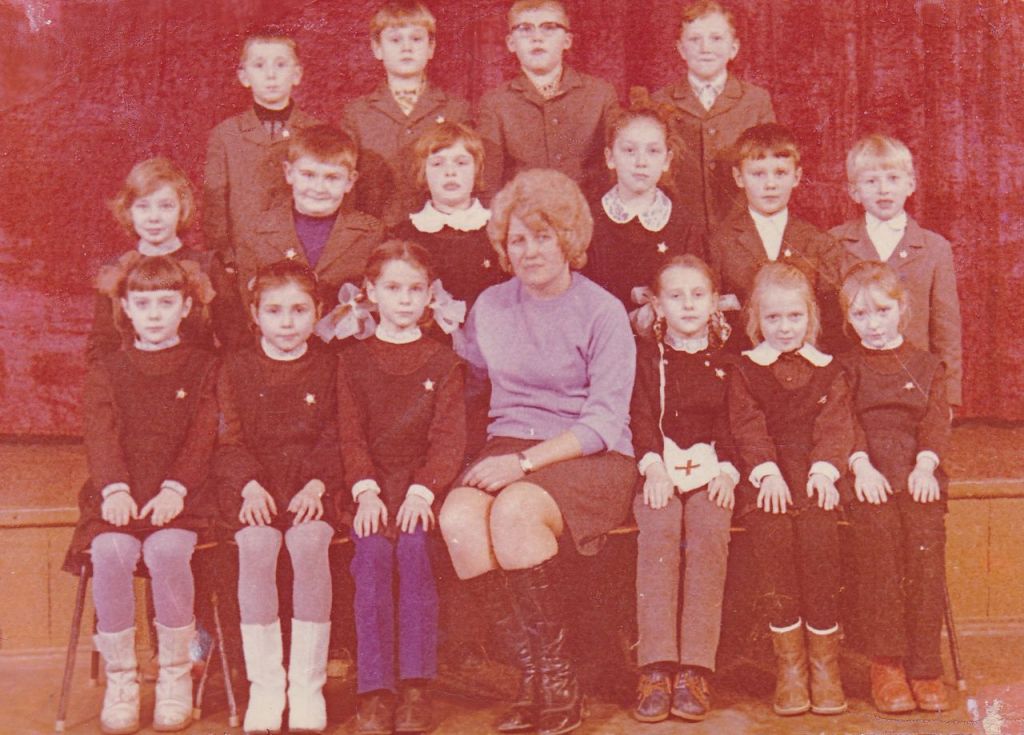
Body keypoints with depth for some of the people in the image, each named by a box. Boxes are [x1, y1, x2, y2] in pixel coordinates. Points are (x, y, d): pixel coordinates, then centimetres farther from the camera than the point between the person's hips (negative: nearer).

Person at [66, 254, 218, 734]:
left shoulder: (203, 368, 12)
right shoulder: (106, 371, 16)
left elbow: (202, 438, 0)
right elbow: (100, 436, 2)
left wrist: (174, 488, -17)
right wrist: (115, 488, -16)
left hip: (178, 497, -1)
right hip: (119, 496, 2)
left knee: (167, 552, -31)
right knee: (111, 553, -29)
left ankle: (175, 673, -14)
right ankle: (120, 677, -14)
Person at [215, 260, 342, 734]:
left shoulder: (328, 367, 10)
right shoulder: (237, 367, 11)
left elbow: (334, 438, 4)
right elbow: (231, 439, 5)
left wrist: (317, 484, -13)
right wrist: (250, 485, -12)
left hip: (311, 488, 0)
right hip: (253, 486, 1)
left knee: (310, 544, -30)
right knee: (257, 546, -29)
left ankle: (307, 685, -21)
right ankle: (264, 684, -19)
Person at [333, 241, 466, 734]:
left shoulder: (443, 362, 12)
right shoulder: (353, 360, 14)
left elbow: (449, 438, 1)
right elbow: (351, 435, 4)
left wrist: (421, 491, -16)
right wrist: (365, 490, -14)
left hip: (421, 488, 0)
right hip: (372, 489, 1)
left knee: (413, 547, -29)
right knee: (373, 553, -27)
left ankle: (416, 687, -25)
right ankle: (374, 691, -26)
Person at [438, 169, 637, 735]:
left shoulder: (603, 313, -3)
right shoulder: (489, 306, 13)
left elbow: (604, 421, -9)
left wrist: (526, 461, -19)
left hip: (589, 458, -4)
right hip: (508, 447, 4)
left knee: (515, 510, -34)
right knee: (458, 516, -27)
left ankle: (557, 679, -18)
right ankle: (534, 671, -16)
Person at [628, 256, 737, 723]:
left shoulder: (726, 361, 17)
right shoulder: (645, 357, 16)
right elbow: (640, 417, 5)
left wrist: (727, 470, -7)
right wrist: (653, 466, -12)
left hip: (710, 469, 0)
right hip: (659, 468, 0)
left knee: (709, 535, -29)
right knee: (658, 534, -30)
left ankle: (695, 669, -29)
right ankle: (656, 667, -31)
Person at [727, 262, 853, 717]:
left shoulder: (827, 369, 17)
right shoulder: (746, 370, 14)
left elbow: (835, 424, 6)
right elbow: (747, 426, 2)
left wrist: (824, 470, -12)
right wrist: (768, 473, -13)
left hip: (813, 472, 1)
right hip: (765, 474, 0)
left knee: (817, 526, -24)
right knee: (771, 526, -24)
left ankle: (824, 657, -16)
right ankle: (788, 659, -18)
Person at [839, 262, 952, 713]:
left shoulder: (927, 366, 20)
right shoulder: (846, 368, 17)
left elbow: (936, 421, 8)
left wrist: (925, 464, -11)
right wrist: (861, 464, -14)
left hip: (917, 476, 1)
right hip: (870, 477, -1)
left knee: (926, 543, -23)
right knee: (879, 535, -27)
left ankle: (924, 668, -17)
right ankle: (885, 665, -21)